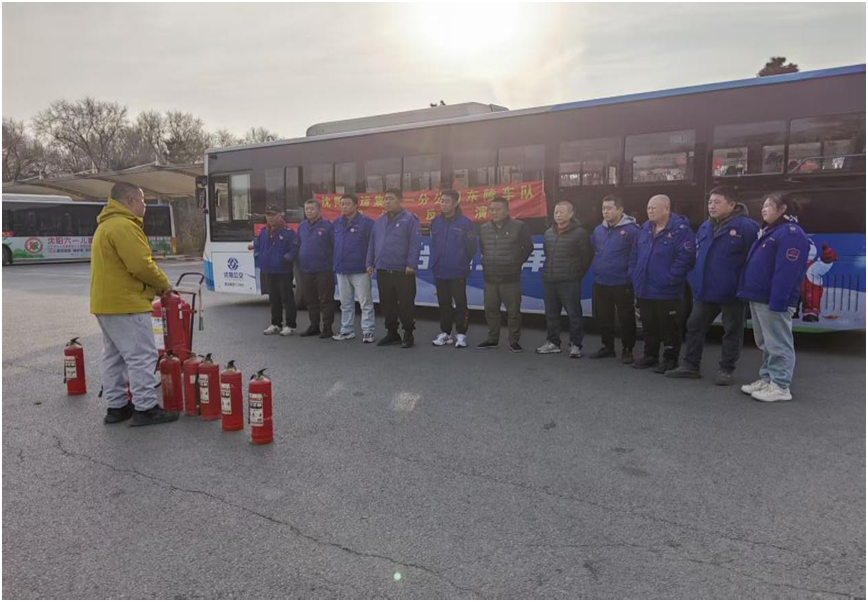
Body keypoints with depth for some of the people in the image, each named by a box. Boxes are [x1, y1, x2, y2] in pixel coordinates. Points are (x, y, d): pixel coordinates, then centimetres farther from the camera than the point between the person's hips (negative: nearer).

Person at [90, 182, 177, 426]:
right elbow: (141, 265, -22)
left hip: (106, 303, 11)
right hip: (126, 304, -11)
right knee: (142, 356, -6)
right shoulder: (124, 226, -16)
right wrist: (163, 283, -6)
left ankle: (116, 406, 20)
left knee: (114, 356, 14)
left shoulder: (106, 226, 19)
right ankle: (145, 409, -2)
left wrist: (154, 285, 11)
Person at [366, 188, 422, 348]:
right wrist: (370, 263, 12)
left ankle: (408, 334, 12)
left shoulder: (410, 219, -5)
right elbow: (372, 244, 18)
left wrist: (411, 264, -17)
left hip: (403, 272, -6)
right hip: (382, 271, 6)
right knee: (387, 305, 12)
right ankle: (392, 333, 24)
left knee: (406, 305, -1)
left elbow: (415, 244, -11)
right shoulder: (379, 221, 15)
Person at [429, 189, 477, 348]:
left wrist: (463, 262, 0)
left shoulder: (465, 222, -7)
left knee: (460, 304, 2)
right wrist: (434, 264, 7)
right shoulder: (435, 222, 5)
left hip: (458, 272, -4)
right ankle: (445, 333, 24)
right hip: (439, 272, 4)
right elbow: (433, 246, 11)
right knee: (444, 304, 13)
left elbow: (472, 247, -3)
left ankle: (461, 334, 13)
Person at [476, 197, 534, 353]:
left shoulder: (519, 227, -5)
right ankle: (492, 339, 23)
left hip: (510, 278, -4)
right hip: (489, 278, 4)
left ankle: (514, 341, 11)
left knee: (513, 311, 1)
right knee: (490, 310, 11)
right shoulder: (484, 228, 8)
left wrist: (517, 263, 5)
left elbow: (528, 247, 4)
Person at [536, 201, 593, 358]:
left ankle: (575, 345, 8)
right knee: (551, 313, 12)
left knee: (574, 314, -2)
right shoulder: (549, 233, 11)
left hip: (569, 282, -6)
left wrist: (577, 274, 0)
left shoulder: (580, 233, -6)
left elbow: (588, 256, -3)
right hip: (549, 280, 6)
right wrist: (550, 270, 15)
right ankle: (553, 342, 24)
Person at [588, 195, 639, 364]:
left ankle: (627, 350, 19)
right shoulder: (598, 230, 8)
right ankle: (608, 347, 30)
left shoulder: (631, 229, -12)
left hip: (622, 284, -6)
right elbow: (592, 251, 21)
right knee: (603, 318, 15)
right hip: (600, 283, 6)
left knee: (626, 319, 5)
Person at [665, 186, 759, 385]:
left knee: (732, 331, 7)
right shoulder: (705, 227, 9)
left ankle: (726, 370, 17)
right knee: (695, 326, 10)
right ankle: (690, 365, 20)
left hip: (732, 292, -7)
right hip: (705, 290, 7)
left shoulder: (746, 226, -13)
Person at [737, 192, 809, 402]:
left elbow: (786, 272, -22)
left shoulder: (791, 234, -14)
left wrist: (777, 302, -26)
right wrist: (748, 292, 16)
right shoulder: (768, 232, 19)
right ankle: (767, 379, 25)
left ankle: (780, 386, 3)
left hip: (774, 301, -10)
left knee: (778, 345, -3)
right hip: (759, 298, 10)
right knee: (765, 344, 16)